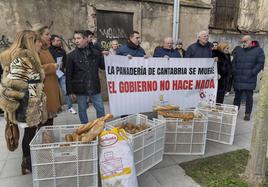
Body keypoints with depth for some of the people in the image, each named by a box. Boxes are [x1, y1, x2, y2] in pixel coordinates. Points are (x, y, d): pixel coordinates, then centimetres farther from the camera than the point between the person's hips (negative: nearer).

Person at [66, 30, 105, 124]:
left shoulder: (96, 53, 2)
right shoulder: (71, 55, -1)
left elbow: (103, 66, 10)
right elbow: (68, 75, -1)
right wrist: (70, 91, -4)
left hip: (94, 87, 1)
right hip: (80, 88, 0)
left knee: (100, 108, 7)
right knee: (82, 110, 12)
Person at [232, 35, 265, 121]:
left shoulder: (258, 50, 2)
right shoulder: (239, 50, 13)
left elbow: (260, 63, -5)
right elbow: (234, 62, 13)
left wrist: (252, 73, -13)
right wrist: (234, 72, 0)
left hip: (249, 80, -3)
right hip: (238, 79, 3)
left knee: (249, 97, 4)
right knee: (237, 96, 11)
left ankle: (247, 114, 13)